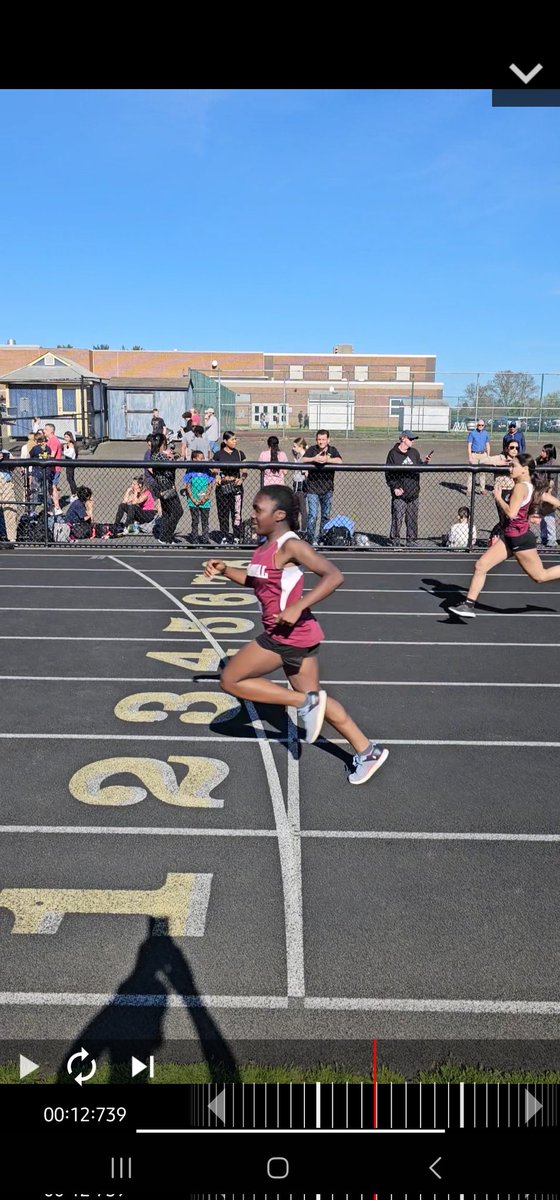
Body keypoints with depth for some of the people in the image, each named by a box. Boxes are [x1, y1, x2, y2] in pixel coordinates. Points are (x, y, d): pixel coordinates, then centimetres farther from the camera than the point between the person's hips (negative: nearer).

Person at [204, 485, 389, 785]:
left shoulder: (290, 546, -17)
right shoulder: (265, 545, 10)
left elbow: (334, 575, -26)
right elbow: (255, 580, 27)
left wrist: (297, 607, -31)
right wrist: (225, 570, 11)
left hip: (289, 635, -10)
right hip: (284, 636, 10)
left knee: (230, 680, -1)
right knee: (312, 697, 16)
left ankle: (305, 702, -2)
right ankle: (367, 750, 22)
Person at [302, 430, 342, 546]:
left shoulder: (332, 450, 6)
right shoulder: (312, 449, 1)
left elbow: (339, 461, -13)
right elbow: (303, 460, -13)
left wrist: (327, 459, -29)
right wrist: (314, 459, -30)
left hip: (327, 489, 3)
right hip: (312, 488, -3)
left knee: (326, 515, 12)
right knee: (312, 515, -11)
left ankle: (322, 539, 23)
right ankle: (310, 539, -5)